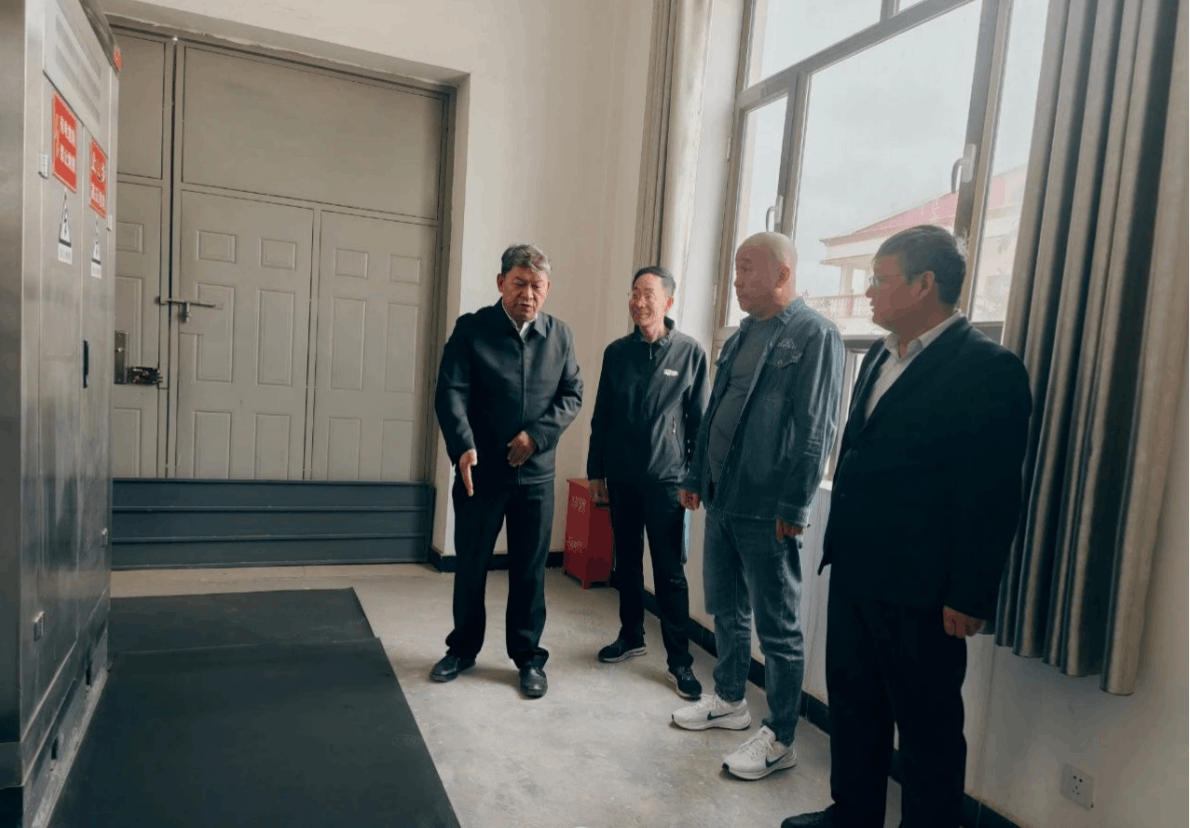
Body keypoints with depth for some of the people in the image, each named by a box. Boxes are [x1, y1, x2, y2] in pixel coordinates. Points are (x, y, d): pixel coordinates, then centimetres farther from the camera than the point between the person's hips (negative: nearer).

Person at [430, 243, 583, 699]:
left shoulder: (560, 334, 4)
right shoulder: (471, 328, -4)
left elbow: (573, 393, 4)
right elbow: (450, 392, -12)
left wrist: (537, 434, -12)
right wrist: (463, 446, -27)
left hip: (535, 473, 1)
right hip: (481, 471, -1)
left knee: (530, 570, 10)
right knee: (470, 564, 12)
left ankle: (528, 656, 26)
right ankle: (463, 648, 32)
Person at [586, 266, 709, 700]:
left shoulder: (691, 353, -4)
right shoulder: (617, 351, 5)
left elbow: (699, 420, -1)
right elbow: (601, 416, 9)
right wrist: (596, 471, 8)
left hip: (666, 480, -3)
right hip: (621, 478, 4)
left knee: (670, 572, 1)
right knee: (627, 562, 14)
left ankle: (679, 659, 12)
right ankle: (631, 635, 31)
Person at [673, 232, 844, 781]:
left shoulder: (814, 335, -11)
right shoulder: (741, 337, 14)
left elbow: (815, 429, -16)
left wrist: (794, 508, -18)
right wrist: (696, 478, 16)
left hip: (767, 510, -8)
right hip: (721, 501, 8)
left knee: (777, 627, 5)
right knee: (726, 611, 20)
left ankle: (780, 738, 20)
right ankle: (729, 701, 38)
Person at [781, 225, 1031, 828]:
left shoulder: (988, 369, -13)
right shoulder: (880, 356, 11)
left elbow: (993, 496, -15)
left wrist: (969, 596, -14)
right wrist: (840, 543, 15)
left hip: (918, 589, -8)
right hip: (854, 571, 8)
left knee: (927, 724, 9)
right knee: (852, 703, 20)